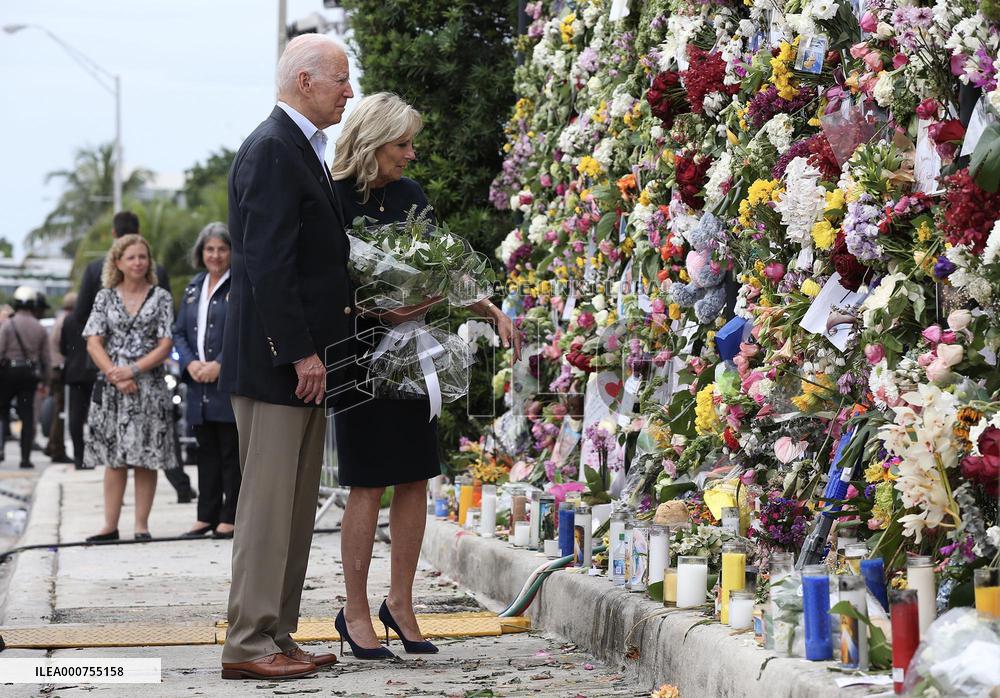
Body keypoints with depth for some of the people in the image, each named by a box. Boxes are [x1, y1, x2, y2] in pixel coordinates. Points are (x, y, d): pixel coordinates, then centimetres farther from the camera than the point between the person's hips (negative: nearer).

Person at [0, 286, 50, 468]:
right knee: (27, 415, 3)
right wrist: (43, 381, 14)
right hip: (30, 374, 3)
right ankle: (25, 458, 1)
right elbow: (46, 358, 6)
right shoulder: (40, 328, 4)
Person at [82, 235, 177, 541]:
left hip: (149, 386, -1)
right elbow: (93, 344, 2)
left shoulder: (161, 298, 5)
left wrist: (133, 371, -13)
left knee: (146, 458, -1)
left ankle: (141, 523, 5)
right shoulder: (105, 297, 8)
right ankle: (110, 525, 5)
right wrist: (116, 376, -11)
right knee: (114, 458, 2)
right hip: (111, 387, 1)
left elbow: (165, 346, -2)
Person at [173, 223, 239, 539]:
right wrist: (190, 363, -3)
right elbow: (179, 332, 15)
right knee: (207, 451, 11)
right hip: (199, 383, 6)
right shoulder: (193, 288, 17)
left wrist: (220, 365, -17)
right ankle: (207, 516, 15)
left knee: (231, 453, -3)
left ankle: (231, 517, 2)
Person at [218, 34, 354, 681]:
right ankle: (249, 644, 0)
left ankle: (277, 636, 19)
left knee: (295, 505, 12)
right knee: (269, 501, -6)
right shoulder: (273, 149, -13)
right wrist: (301, 353, -21)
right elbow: (268, 263, -20)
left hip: (306, 356, 10)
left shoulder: (303, 149, 18)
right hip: (278, 359, -10)